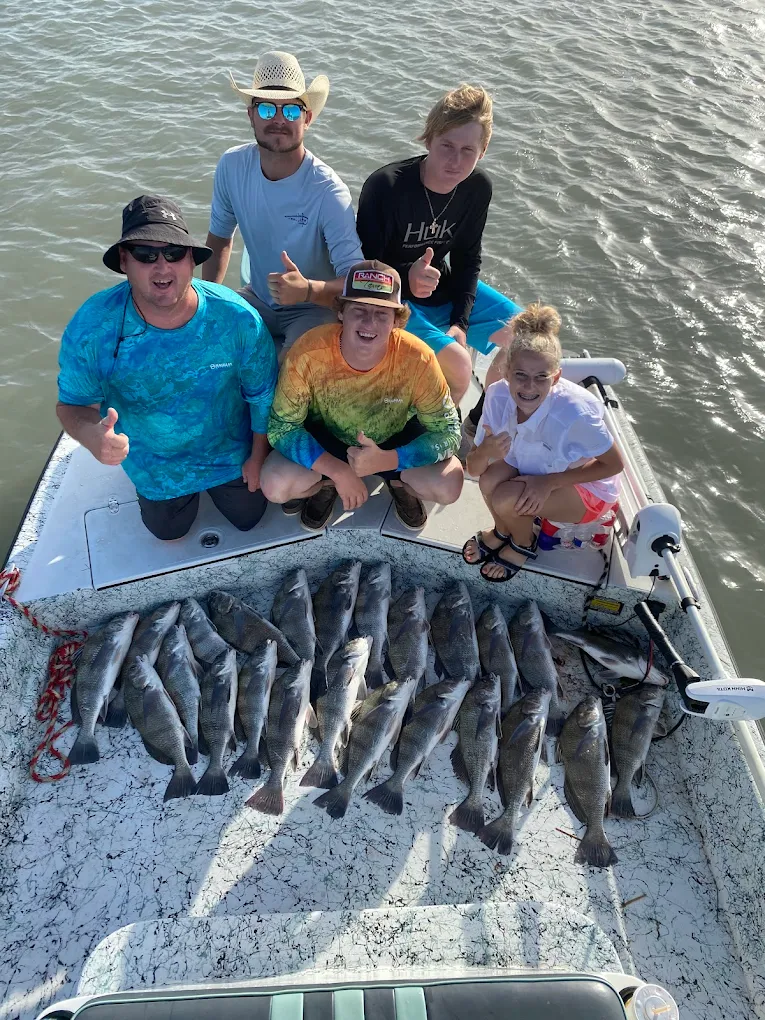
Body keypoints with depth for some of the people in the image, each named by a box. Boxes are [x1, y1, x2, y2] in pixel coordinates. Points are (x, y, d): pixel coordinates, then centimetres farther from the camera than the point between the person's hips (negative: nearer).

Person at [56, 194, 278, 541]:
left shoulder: (237, 318, -30)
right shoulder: (90, 327, -30)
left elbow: (262, 393, -14)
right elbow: (72, 403, -17)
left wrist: (258, 456, -3)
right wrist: (92, 435, -42)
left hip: (231, 454, 0)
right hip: (154, 466, 1)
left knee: (247, 517, 21)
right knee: (169, 530, 24)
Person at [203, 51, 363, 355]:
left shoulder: (328, 191, -23)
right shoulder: (232, 165, -8)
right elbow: (219, 238, 8)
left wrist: (308, 290, -46)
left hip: (315, 308, -4)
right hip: (257, 298, 5)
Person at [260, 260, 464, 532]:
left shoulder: (417, 358, -29)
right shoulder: (308, 354, -30)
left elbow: (447, 431, -21)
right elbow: (282, 426, -20)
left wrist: (385, 461, -37)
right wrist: (338, 471, -31)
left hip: (394, 439, 0)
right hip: (325, 437, 0)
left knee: (449, 485, -23)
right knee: (275, 485, -25)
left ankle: (398, 481, 12)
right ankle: (327, 484, 10)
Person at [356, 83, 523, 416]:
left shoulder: (478, 187, -7)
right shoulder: (385, 185, -26)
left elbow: (467, 259, 2)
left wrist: (461, 321, -10)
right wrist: (406, 277, -42)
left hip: (442, 286, 7)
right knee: (457, 364, -28)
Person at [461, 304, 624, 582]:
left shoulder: (574, 412, -37)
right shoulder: (498, 395, -23)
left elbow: (614, 464, -20)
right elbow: (473, 469, -17)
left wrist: (549, 481, -28)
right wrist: (484, 451, -42)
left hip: (587, 487, -4)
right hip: (537, 468, 5)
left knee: (506, 499, -27)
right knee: (489, 479, -24)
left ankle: (523, 546, 8)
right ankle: (502, 532, 9)